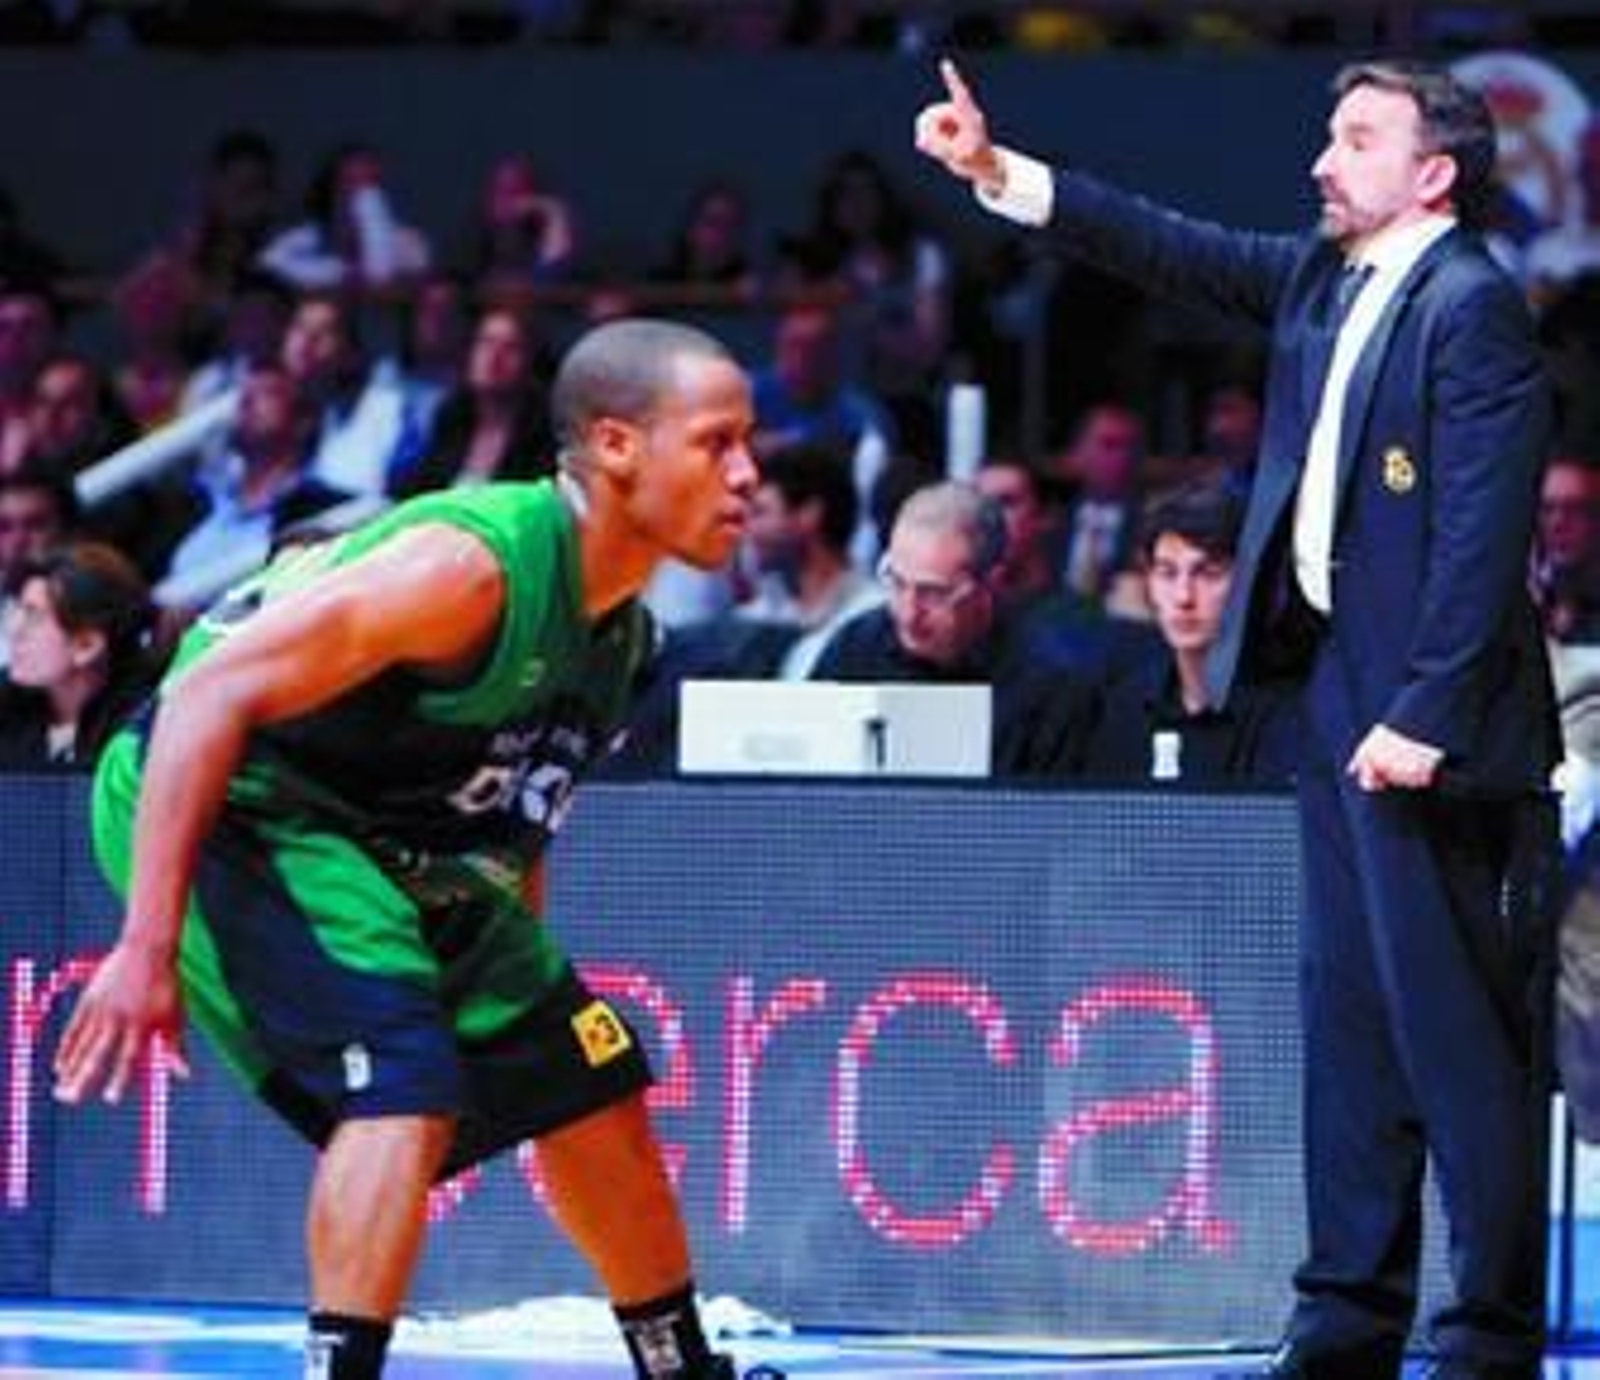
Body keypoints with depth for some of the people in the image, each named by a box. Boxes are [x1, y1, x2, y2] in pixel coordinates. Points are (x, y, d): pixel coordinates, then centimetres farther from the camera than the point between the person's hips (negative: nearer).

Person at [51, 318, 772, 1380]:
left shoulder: (622, 631, 2)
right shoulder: (473, 563, -28)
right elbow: (210, 695, -30)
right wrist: (147, 946, -31)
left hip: (397, 844, 10)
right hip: (233, 807, -10)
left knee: (593, 1089, 14)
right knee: (407, 1083, -28)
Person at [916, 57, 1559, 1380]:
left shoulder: (1475, 307, -13)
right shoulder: (1322, 277, 13)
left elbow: (1483, 529, -18)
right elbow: (1172, 248, 18)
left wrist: (1425, 717, -21)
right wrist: (998, 172, 9)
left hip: (1423, 715, -9)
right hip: (1334, 689, 9)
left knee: (1456, 1028, -7)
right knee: (1349, 1016, 12)